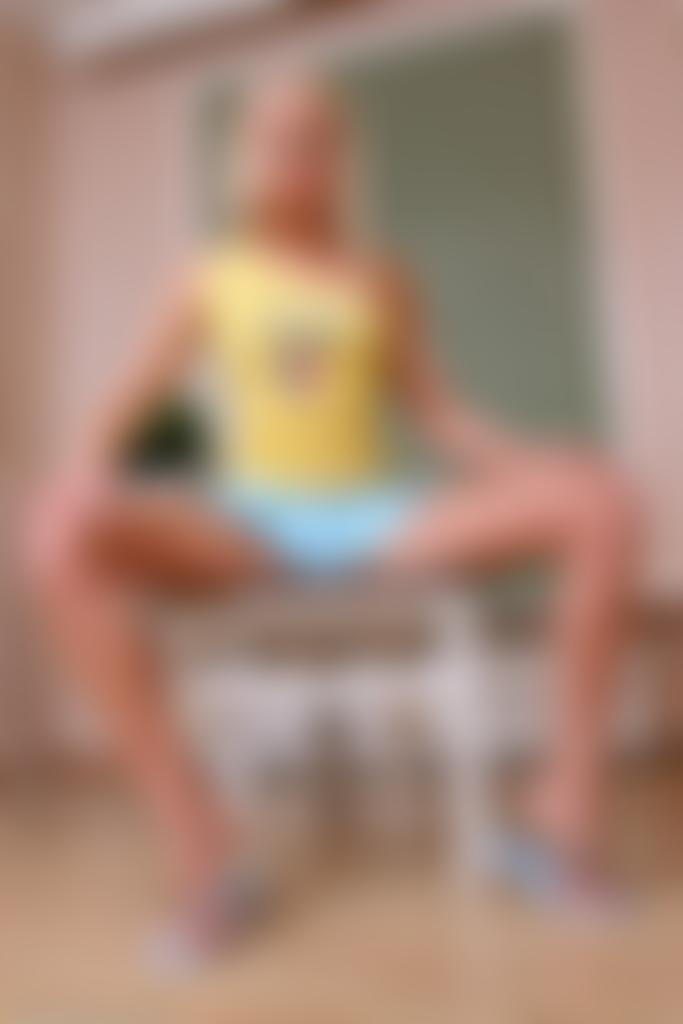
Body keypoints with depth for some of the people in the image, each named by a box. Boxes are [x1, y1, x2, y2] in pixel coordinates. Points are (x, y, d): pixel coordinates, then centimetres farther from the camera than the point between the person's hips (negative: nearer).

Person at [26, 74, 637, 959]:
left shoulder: (379, 281, 11)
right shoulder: (210, 281, 8)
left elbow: (436, 414, 10)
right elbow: (127, 407, 6)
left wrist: (529, 462, -8)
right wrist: (89, 463, -17)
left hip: (379, 522, 1)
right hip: (251, 528, 0)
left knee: (601, 501, -22)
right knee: (61, 539, -30)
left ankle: (572, 795, -11)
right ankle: (197, 842, -24)